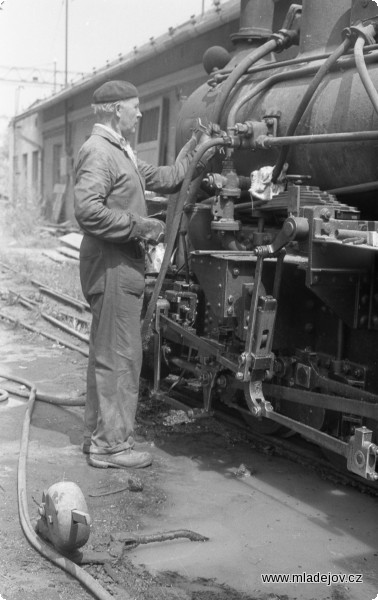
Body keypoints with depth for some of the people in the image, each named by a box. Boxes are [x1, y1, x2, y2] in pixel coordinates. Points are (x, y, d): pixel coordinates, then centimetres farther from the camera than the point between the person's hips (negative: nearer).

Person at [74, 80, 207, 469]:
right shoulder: (97, 152, -13)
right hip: (111, 268, -11)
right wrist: (140, 226, -19)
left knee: (106, 354, 16)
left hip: (123, 266, 11)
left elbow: (163, 179, 24)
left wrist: (195, 147, 24)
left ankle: (97, 437, 26)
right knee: (120, 356, -5)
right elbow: (88, 211, -24)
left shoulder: (120, 152, 19)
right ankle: (112, 445, 4)